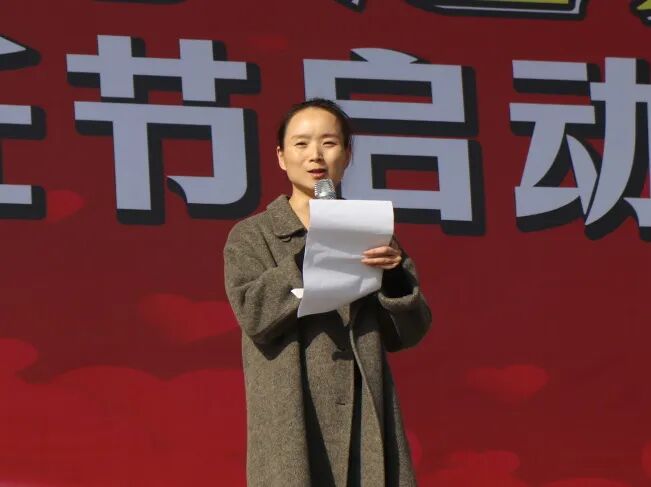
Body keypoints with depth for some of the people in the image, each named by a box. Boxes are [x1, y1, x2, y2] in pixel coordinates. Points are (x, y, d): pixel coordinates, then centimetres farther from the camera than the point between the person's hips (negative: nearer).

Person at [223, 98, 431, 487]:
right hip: (292, 423, -3)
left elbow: (408, 333, 12)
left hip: (365, 420, 3)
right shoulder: (251, 236, 9)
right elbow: (253, 312, -8)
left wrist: (395, 276, -6)